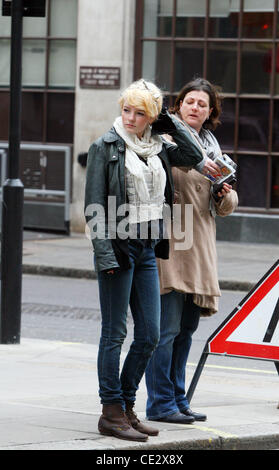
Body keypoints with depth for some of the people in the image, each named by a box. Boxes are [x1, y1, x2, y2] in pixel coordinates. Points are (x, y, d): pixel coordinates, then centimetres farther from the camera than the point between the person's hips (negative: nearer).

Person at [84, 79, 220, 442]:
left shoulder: (158, 147, 11)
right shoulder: (106, 147, -4)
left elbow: (196, 157, 21)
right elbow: (94, 206, -7)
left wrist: (170, 123, 10)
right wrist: (105, 253, -15)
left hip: (148, 249, 6)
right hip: (118, 248, -6)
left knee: (149, 334, 6)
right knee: (114, 333, -2)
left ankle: (126, 406, 17)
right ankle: (112, 413, 3)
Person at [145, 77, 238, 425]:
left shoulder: (211, 147, 18)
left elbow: (223, 208, 19)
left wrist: (227, 196, -3)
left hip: (200, 248, 8)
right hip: (168, 243, -7)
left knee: (186, 327, 12)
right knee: (166, 327, -8)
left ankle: (177, 399, 20)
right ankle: (161, 404, -1)